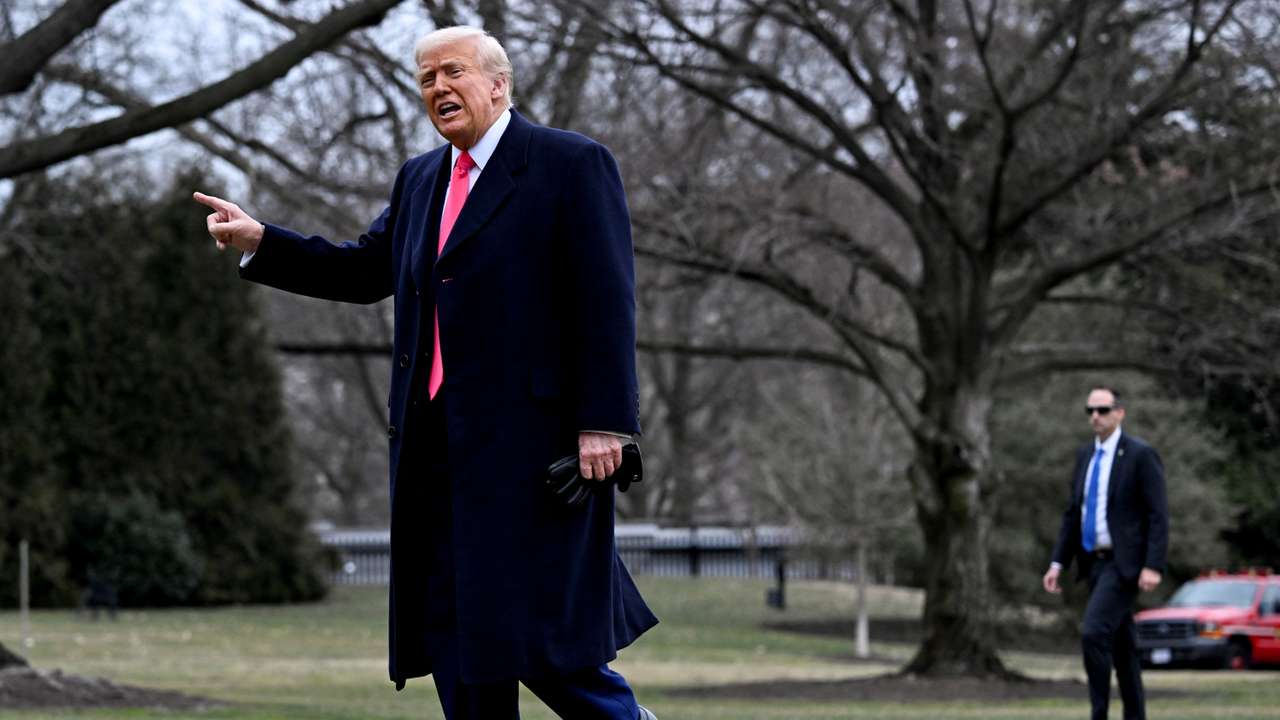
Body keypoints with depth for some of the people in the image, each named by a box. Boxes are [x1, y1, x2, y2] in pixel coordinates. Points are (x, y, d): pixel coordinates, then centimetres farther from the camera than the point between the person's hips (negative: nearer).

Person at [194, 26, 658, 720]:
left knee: (534, 637, -9)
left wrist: (604, 423, -17)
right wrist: (258, 241, 11)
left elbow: (607, 305, -10)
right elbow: (365, 272, 23)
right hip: (437, 447, 7)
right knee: (453, 635, 7)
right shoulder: (420, 180, 18)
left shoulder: (573, 166, -5)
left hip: (529, 438, -7)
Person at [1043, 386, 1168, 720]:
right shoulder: (1085, 455, 13)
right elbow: (1073, 514, 16)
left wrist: (1153, 567, -21)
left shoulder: (1141, 455, -9)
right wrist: (1058, 563, 9)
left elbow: (1158, 515, -13)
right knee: (1121, 643, 12)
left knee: (1094, 633, -19)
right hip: (1095, 563, 7)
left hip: (1124, 564, -7)